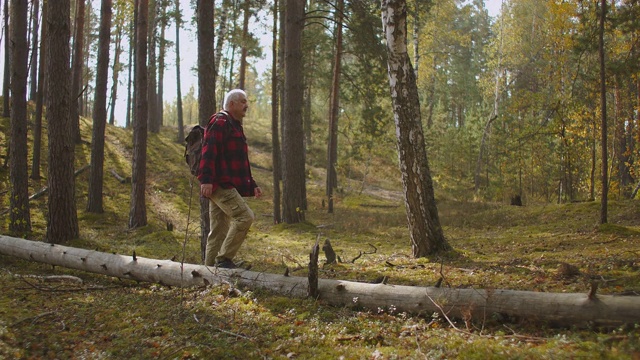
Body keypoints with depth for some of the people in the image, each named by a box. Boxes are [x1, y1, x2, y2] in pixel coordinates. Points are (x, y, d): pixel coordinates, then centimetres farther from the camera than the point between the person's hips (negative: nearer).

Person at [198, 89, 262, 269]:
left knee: (219, 232, 10)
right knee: (245, 216, -19)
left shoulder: (235, 126, 25)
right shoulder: (219, 122, -7)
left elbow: (241, 163, 30)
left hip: (226, 187, 10)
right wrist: (206, 179, -28)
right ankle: (224, 259, -13)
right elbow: (209, 152, -19)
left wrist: (252, 185, 25)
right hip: (220, 185, -10)